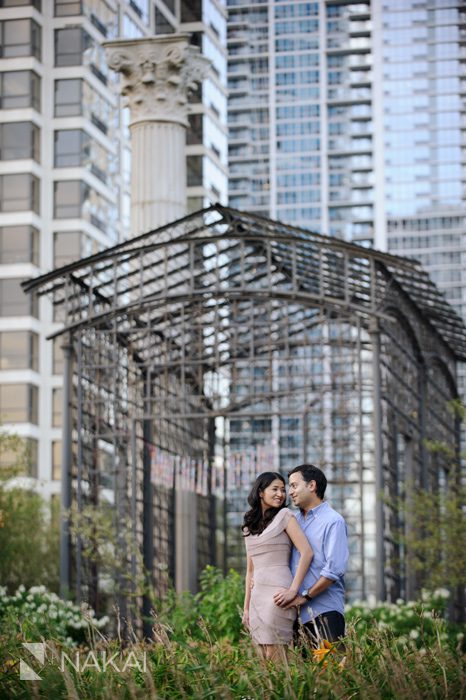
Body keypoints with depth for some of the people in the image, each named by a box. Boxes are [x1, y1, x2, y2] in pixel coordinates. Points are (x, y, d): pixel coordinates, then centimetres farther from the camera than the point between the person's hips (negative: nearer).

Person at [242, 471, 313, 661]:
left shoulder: (285, 516, 0)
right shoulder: (249, 526, 17)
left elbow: (306, 553, -9)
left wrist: (293, 591, -15)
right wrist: (246, 607, 17)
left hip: (278, 594, -6)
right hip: (257, 595, 6)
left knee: (274, 657, -10)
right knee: (265, 658, 5)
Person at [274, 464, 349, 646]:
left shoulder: (333, 521, -5)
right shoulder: (295, 520, 16)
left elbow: (334, 569, -13)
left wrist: (305, 596, -14)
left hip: (324, 611, -6)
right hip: (298, 612, 6)